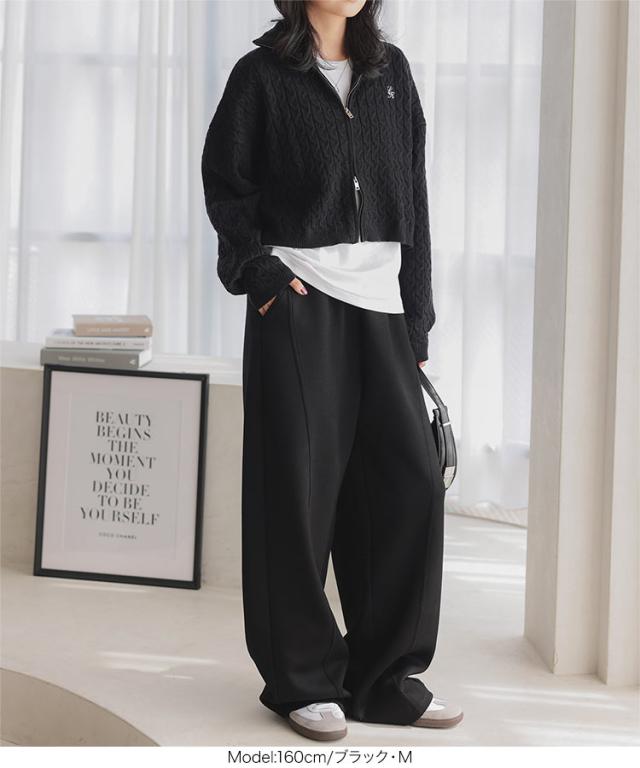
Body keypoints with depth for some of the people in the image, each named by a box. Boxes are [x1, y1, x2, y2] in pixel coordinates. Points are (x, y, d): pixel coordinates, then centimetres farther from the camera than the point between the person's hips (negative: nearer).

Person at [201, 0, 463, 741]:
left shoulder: (391, 72, 14)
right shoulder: (262, 75, 3)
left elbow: (413, 199, 12)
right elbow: (225, 183, 3)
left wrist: (417, 317, 8)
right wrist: (258, 272, -11)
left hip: (379, 305, 4)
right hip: (297, 301, -4)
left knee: (411, 483, -2)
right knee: (299, 492, -2)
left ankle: (384, 675, 11)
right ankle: (302, 680, 10)